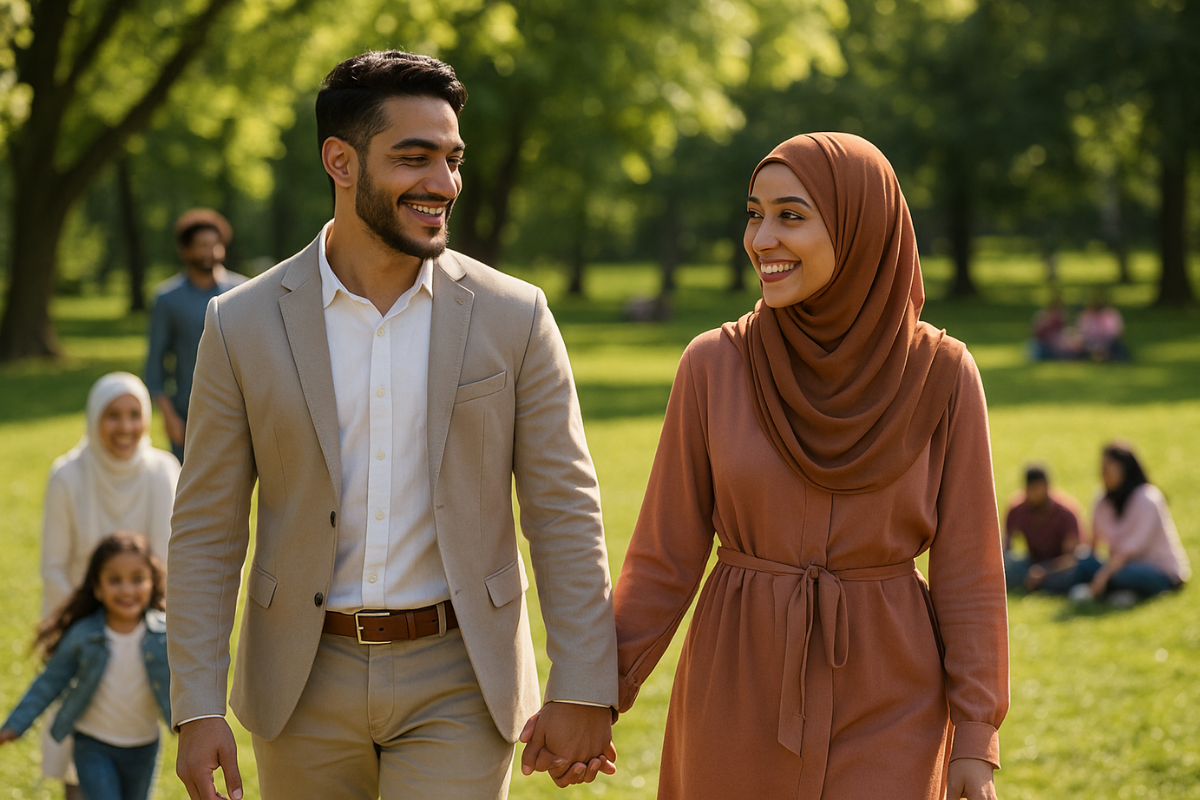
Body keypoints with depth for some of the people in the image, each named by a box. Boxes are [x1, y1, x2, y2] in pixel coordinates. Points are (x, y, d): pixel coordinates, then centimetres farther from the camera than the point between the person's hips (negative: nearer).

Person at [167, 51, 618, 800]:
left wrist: (583, 691, -6)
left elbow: (565, 513, -3)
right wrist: (197, 710, -6)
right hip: (305, 683, 1)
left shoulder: (513, 317, -5)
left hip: (457, 685, -1)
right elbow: (206, 531, -1)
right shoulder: (243, 325, -4)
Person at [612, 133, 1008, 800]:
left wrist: (975, 740, -5)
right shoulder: (713, 366, -4)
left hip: (887, 708, -1)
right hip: (742, 692, 1)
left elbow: (966, 563, -2)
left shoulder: (940, 375, -5)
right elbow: (667, 552, 1)